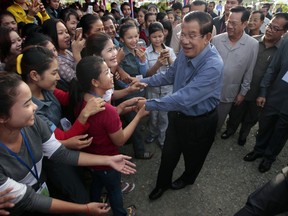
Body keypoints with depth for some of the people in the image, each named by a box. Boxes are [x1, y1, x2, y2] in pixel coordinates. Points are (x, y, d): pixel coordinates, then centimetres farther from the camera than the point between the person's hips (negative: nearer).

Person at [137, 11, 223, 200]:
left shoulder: (213, 65, -33)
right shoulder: (185, 52, -10)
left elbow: (183, 98, -38)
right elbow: (170, 76, 6)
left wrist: (148, 104, -31)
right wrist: (144, 81, -4)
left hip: (199, 122, -5)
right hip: (178, 114, 6)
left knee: (193, 156, 24)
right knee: (168, 153, 20)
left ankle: (188, 178, 57)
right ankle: (163, 184, 47)